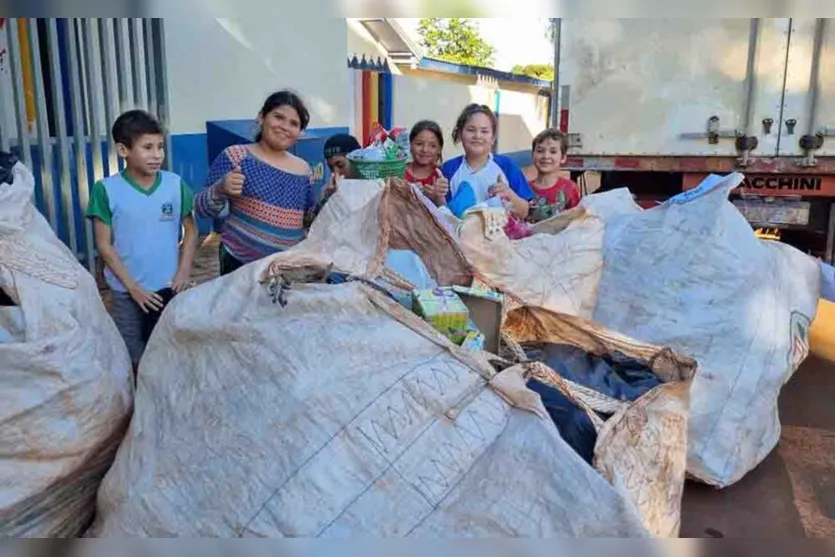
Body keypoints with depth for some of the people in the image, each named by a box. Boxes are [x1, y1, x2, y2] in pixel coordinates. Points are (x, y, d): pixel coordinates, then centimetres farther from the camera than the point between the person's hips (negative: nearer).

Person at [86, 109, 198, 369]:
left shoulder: (175, 185, -5)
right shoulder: (106, 190, -10)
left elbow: (190, 231, 4)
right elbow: (104, 245, -7)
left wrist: (183, 273, -6)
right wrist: (132, 287, -10)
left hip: (169, 287, 1)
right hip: (127, 292, -1)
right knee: (134, 359, 12)